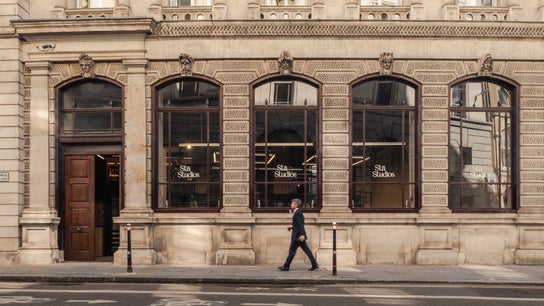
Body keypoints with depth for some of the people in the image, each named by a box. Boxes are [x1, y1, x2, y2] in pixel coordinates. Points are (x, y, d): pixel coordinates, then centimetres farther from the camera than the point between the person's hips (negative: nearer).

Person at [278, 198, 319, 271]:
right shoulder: (298, 212, 16)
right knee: (306, 250, 9)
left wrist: (302, 234, -29)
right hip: (300, 236, 10)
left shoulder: (297, 213, -15)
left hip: (297, 236, -10)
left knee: (292, 251, -1)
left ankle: (286, 266, 6)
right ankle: (314, 264, 8)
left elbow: (300, 225, -23)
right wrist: (292, 227, 18)